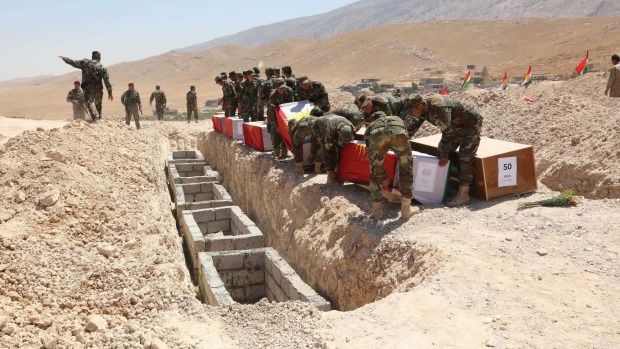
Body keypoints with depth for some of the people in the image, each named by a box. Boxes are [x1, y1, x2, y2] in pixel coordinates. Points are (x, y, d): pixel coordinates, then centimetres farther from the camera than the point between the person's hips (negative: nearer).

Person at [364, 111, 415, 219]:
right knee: (406, 171, 22)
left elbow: (371, 156, 42)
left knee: (375, 174, 22)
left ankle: (377, 210, 27)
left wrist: (383, 176, 53)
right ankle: (406, 209, 26)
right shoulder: (397, 119, 48)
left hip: (377, 135, 0)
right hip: (398, 133, 0)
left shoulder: (370, 126, 43)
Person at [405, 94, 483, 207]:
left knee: (465, 157, -16)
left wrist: (444, 154, -24)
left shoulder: (439, 107, -38)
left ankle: (463, 195, -16)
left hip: (471, 122, -9)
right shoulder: (422, 108, -10)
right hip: (457, 124, 9)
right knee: (441, 151, 7)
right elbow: (412, 127, 3)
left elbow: (447, 132, -32)